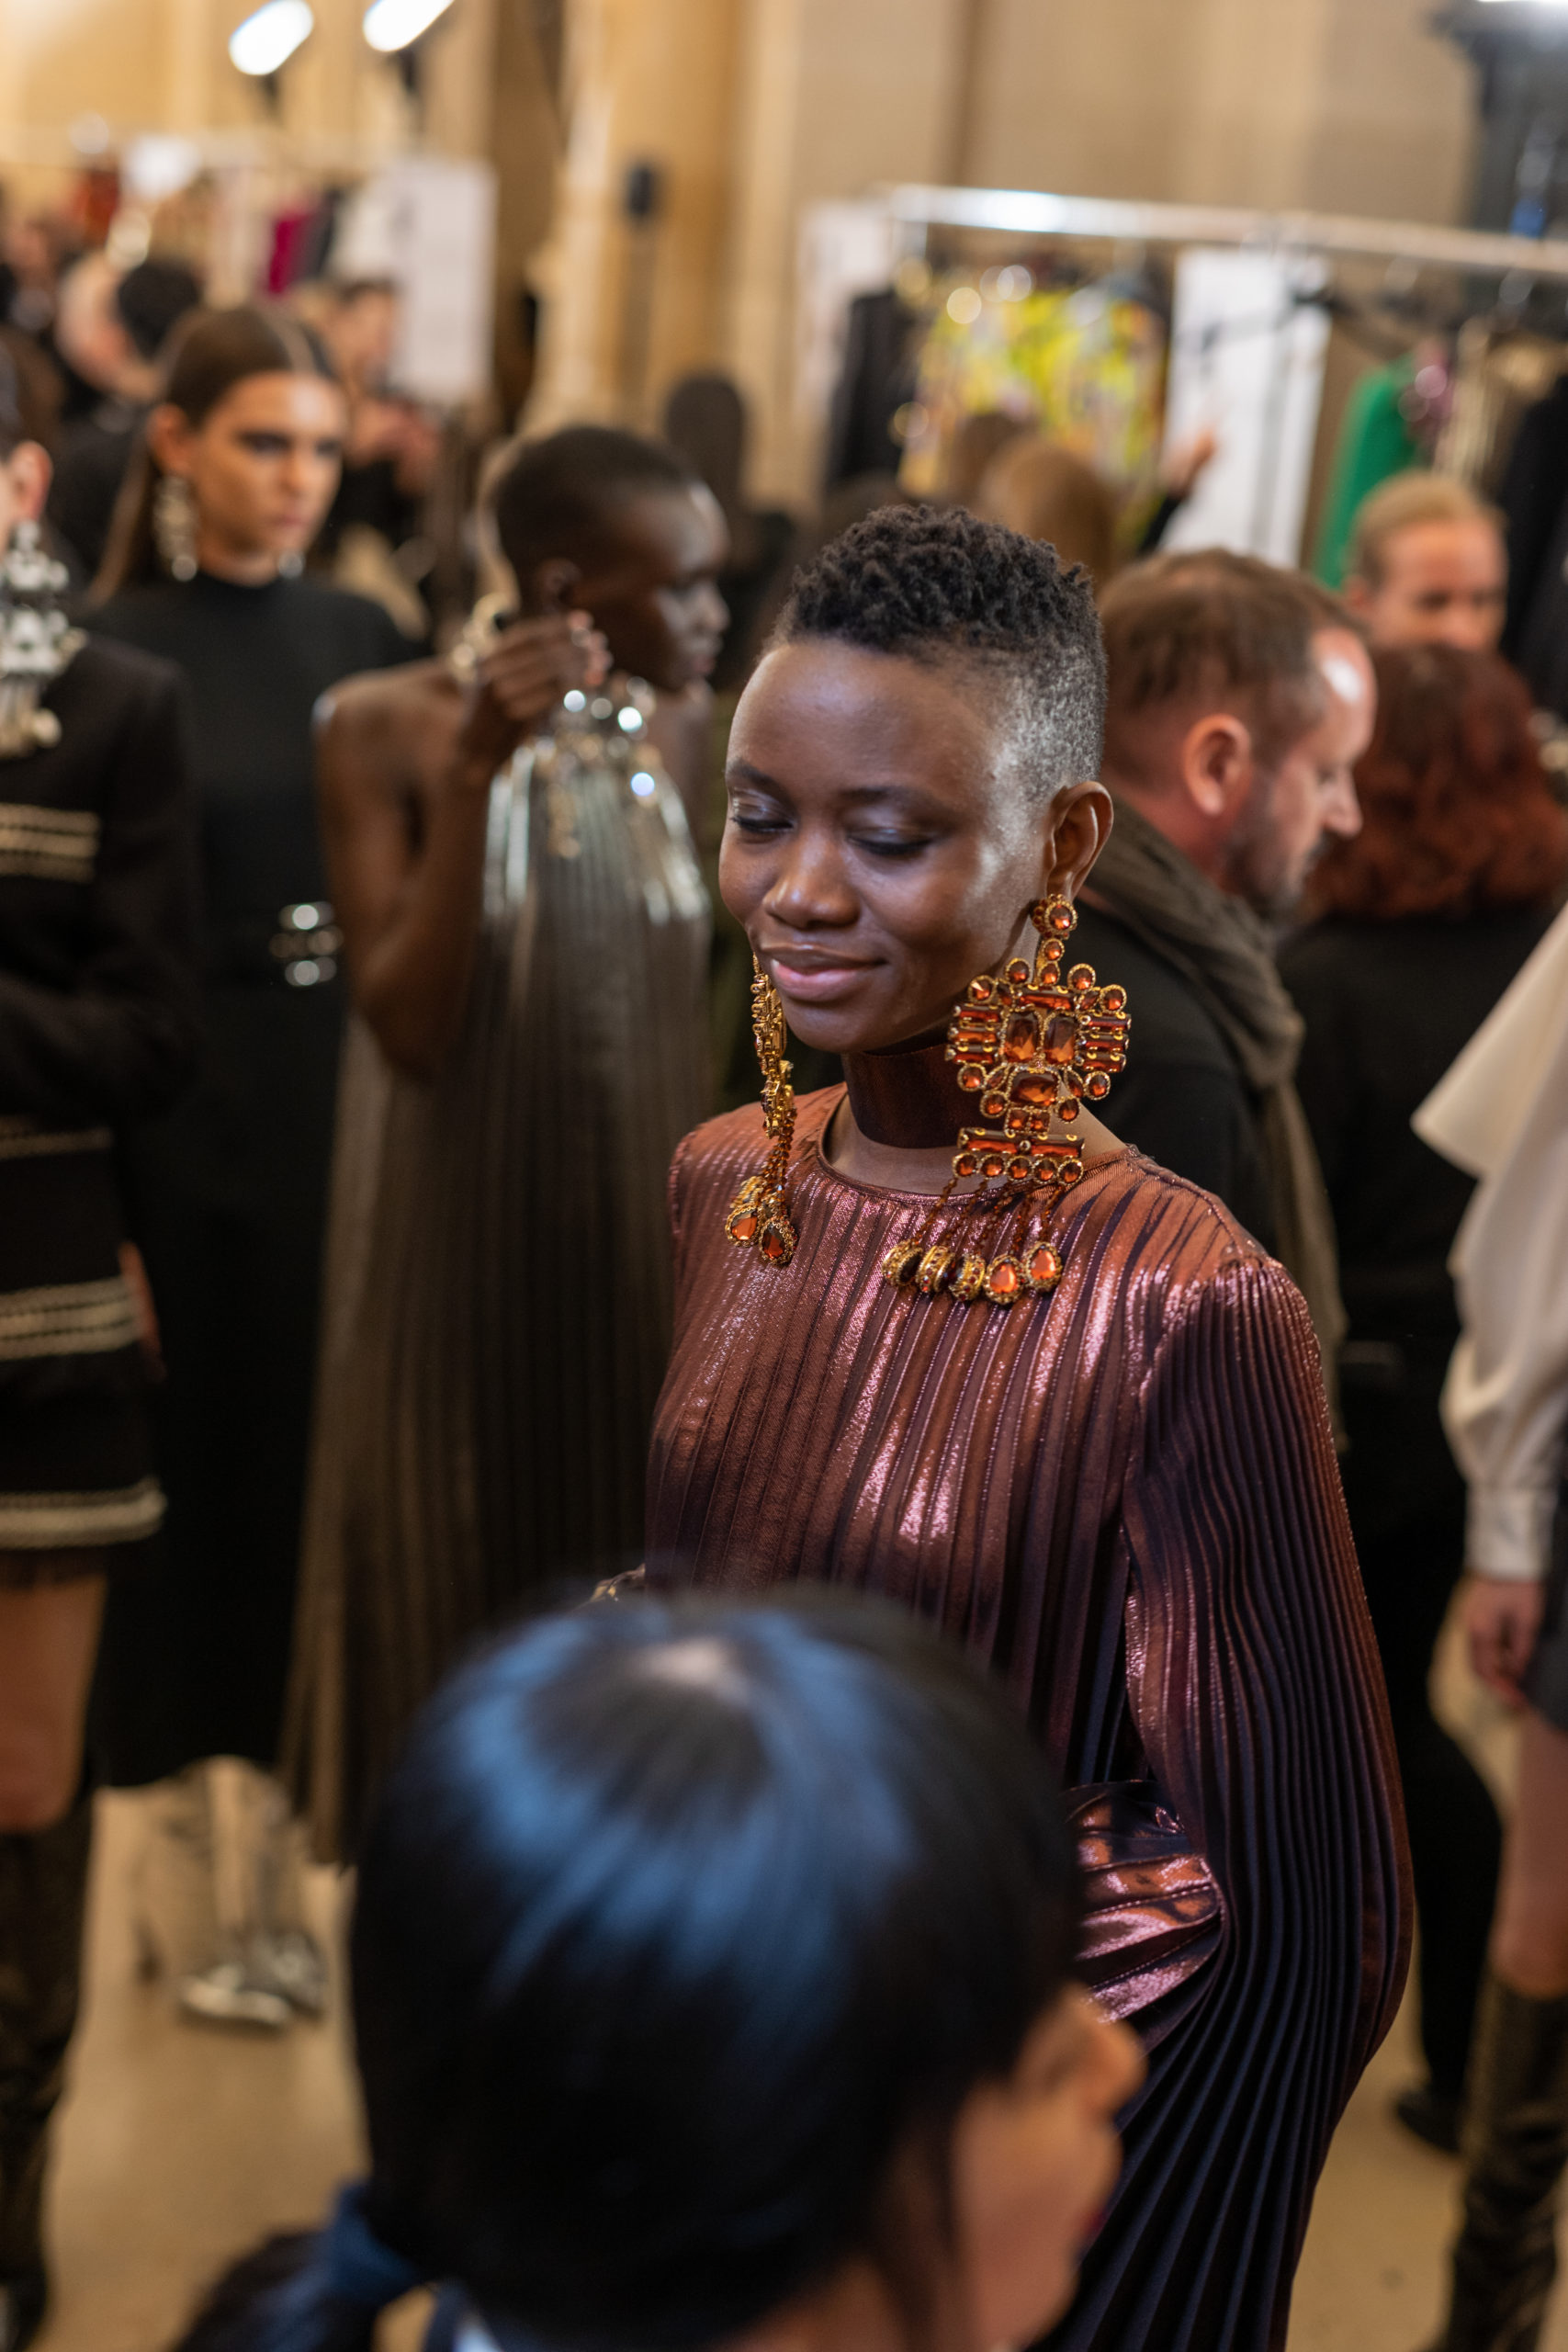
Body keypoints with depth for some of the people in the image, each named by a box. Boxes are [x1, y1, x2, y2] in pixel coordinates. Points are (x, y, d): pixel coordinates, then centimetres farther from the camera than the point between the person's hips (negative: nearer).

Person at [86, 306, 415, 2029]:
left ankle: (284, 1827, 28)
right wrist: (97, 1199, -13)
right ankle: (183, 1850, 24)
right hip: (185, 1115, -4)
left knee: (323, 1461, 11)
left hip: (357, 1106, 4)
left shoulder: (360, 639, 7)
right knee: (195, 1463, 7)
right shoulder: (112, 657, -7)